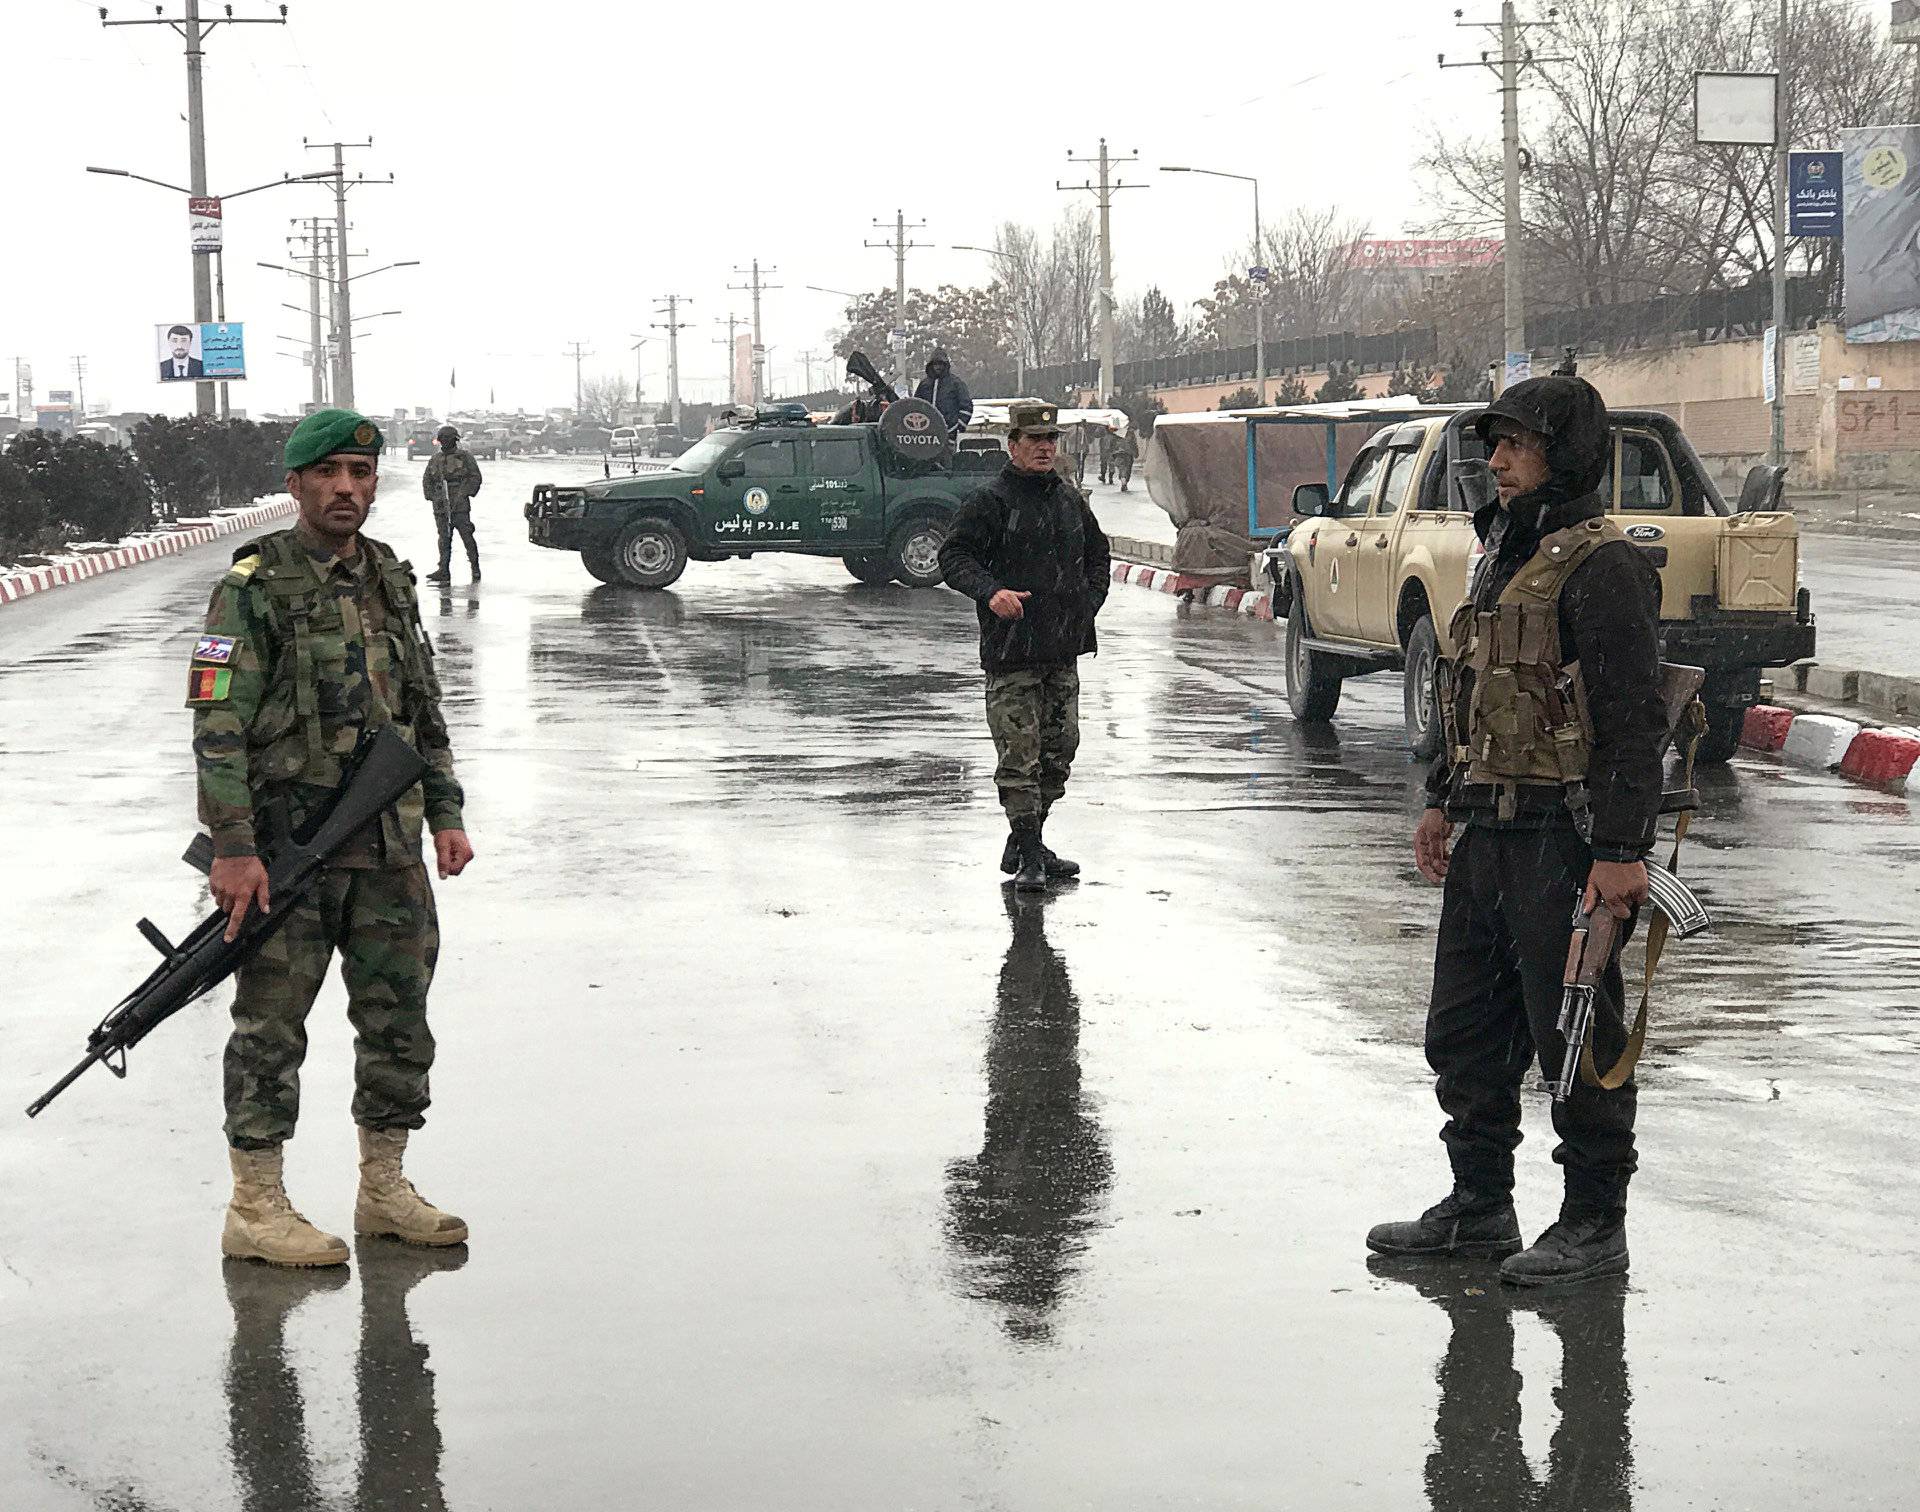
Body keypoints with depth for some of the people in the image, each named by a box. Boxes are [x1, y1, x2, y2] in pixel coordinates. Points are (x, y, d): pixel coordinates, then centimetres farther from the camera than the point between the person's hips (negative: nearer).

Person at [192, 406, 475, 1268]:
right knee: (271, 1028, 0)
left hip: (389, 848, 7)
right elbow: (217, 728, -12)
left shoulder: (392, 581, 12)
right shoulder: (252, 589, -8)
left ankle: (384, 1191, 23)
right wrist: (233, 849, -18)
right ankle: (256, 1210, 8)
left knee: (399, 1023, 11)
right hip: (286, 846, -6)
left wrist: (446, 814, 12)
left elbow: (425, 715, 19)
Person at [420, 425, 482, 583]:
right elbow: (427, 480, 23)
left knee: (467, 536, -5)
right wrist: (432, 496, 9)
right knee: (444, 539, 3)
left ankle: (475, 568, 4)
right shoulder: (436, 460, 15)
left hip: (460, 506, -4)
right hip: (441, 507, 4)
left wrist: (464, 494, -8)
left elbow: (476, 477, 0)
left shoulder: (464, 456, 2)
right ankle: (444, 571, 3)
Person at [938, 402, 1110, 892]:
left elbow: (1096, 553, 28)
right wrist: (991, 592, -26)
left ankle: (1027, 843, 23)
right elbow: (954, 557, -10)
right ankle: (1028, 856, -5)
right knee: (1020, 754, -8)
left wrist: (1090, 601, 13)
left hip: (1063, 648, 7)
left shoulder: (1070, 499, 14)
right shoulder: (989, 502, -6)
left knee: (1059, 749, 10)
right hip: (1011, 650, -7)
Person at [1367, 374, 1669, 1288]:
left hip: (1565, 837, -9)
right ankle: (1479, 1206, 27)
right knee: (1464, 1030, 15)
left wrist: (1623, 850, -22)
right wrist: (1442, 800, 19)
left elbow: (1633, 721, -18)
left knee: (1575, 1038, 0)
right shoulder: (1505, 554, 15)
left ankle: (1596, 1223, 11)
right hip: (1489, 833, 10)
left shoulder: (1601, 567, -14)